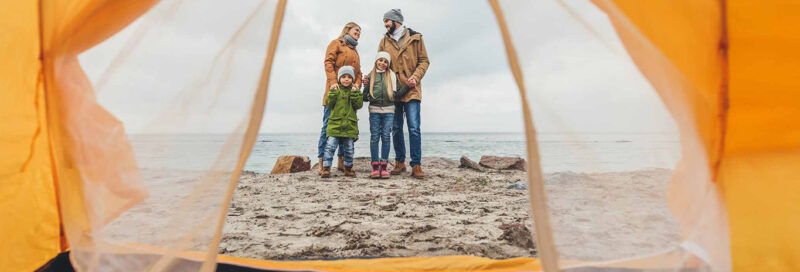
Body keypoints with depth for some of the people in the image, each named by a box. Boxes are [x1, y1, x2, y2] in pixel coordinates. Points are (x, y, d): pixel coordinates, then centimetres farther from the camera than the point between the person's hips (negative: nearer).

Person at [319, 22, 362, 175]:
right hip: (335, 91, -7)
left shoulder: (354, 51, 27)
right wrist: (333, 81, -19)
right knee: (328, 126, -9)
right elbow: (328, 63, -5)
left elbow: (358, 72, 19)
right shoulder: (336, 43, 8)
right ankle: (322, 163, -8)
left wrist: (357, 85, -2)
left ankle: (341, 162, 8)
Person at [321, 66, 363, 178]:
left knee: (349, 149, 9)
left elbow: (358, 105, -4)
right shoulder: (335, 90, 6)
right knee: (330, 147, -6)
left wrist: (354, 93, -13)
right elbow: (328, 104, -3)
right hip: (335, 124, -1)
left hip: (350, 125, 1)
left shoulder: (355, 91, 8)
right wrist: (333, 92, -14)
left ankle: (348, 168, 24)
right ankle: (326, 168, 0)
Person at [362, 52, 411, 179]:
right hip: (374, 110, 0)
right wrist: (366, 86, -8)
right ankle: (375, 166, 2)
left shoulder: (391, 75, 10)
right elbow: (365, 98, 8)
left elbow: (396, 94, 8)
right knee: (374, 137, -1)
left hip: (388, 110, 0)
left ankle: (383, 166, 3)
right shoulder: (370, 76, 8)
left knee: (386, 136, -2)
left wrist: (408, 86, -1)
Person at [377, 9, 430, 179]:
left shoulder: (415, 38, 6)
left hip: (411, 90, -3)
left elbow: (424, 61, 4)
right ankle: (400, 163, 16)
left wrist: (415, 77, -12)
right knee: (396, 129, 6)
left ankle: (416, 165, -5)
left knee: (414, 128, -8)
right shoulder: (384, 41, 14)